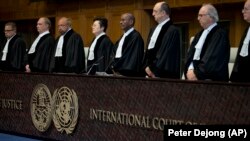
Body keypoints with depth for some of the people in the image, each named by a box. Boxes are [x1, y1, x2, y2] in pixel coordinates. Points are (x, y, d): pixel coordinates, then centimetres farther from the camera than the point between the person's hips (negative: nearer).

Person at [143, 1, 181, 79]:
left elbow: (168, 54, -15)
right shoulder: (153, 30, 16)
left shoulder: (173, 31, -11)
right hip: (150, 73, 8)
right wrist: (146, 66, 2)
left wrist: (155, 73, -14)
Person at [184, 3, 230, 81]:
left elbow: (213, 58, -19)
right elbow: (191, 54, 9)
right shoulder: (199, 35, 15)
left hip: (212, 80, -7)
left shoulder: (220, 33, -10)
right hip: (194, 78, 7)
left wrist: (197, 73, -18)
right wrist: (190, 70, -10)